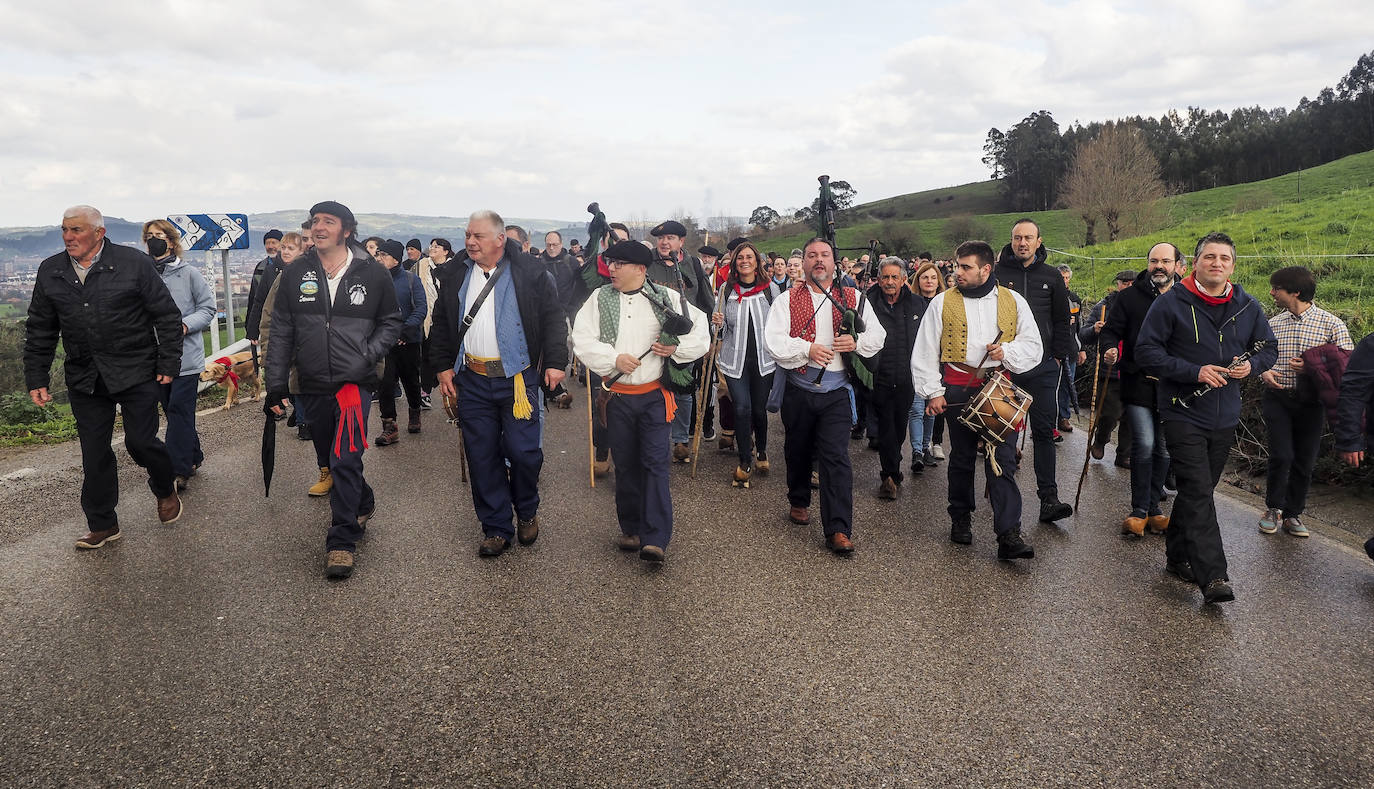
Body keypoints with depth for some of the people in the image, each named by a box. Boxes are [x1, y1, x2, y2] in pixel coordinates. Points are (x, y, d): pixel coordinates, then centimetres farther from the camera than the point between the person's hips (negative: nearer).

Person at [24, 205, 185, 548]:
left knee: (141, 442, -3)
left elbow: (167, 315, -3)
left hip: (137, 374, -4)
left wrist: (169, 363, -6)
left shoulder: (134, 262, -6)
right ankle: (102, 525, 21)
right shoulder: (50, 271, 7)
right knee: (94, 455, 7)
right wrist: (36, 378, 9)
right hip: (84, 379, 4)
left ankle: (166, 489, 29)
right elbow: (39, 330, 13)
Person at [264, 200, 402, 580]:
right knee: (331, 459, 16)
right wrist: (276, 383, 3)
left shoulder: (373, 274, -3)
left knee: (345, 459, -11)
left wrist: (369, 355, -10)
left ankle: (341, 541, -1)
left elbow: (391, 322, 7)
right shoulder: (295, 274, 3)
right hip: (312, 385, 4)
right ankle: (363, 504, 41)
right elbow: (281, 332, 6)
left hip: (355, 382, -3)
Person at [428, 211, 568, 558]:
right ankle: (496, 527, 18)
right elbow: (442, 322, 16)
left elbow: (553, 317, -1)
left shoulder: (529, 272, -3)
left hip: (517, 378, -3)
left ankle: (527, 512, 24)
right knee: (481, 455, 5)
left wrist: (555, 362, -9)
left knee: (523, 451, -5)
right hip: (472, 380, 4)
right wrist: (442, 365, 10)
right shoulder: (455, 274, 9)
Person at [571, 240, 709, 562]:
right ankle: (631, 529, 24)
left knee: (655, 463, -7)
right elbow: (582, 339, -4)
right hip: (617, 396, 2)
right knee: (625, 464, 11)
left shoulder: (666, 298, 1)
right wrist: (614, 359, -16)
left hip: (655, 394, -2)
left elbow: (701, 336, 5)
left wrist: (677, 347, -13)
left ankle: (655, 539, -7)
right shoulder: (599, 299, 5)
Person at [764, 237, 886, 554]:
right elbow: (773, 340, -9)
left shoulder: (853, 298, 8)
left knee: (836, 456, -10)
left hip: (837, 391, -1)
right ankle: (799, 502, 42)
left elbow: (878, 334, 6)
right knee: (798, 451, 16)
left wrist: (857, 342, -15)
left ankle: (838, 530, -9)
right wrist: (808, 349, -22)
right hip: (800, 389, 1)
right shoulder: (787, 300, 3)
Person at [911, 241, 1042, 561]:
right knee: (962, 457, 10)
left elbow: (1033, 346, 11)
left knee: (1003, 460, -7)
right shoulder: (943, 302, 5)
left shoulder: (1013, 301, 8)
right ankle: (961, 519, 28)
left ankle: (1009, 535, -9)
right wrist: (933, 392, -3)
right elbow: (924, 352, 4)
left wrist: (1007, 351, -9)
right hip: (959, 388, 0)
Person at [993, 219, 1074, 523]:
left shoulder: (1051, 277, 10)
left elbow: (1061, 320, 13)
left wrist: (1058, 356, 4)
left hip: (1042, 366, 1)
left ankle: (1049, 498, 0)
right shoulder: (996, 274, 4)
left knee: (1044, 431, -1)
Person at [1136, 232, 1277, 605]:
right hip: (1183, 414, -5)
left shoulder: (1248, 307, 8)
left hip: (1225, 418, 5)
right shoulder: (1171, 303, -7)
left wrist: (1251, 365, -5)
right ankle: (1213, 576, -13)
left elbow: (1268, 348, 19)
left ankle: (1178, 556, 29)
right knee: (1198, 493, -11)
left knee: (1198, 490, 14)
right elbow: (1146, 350, -10)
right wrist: (1194, 371, -19)